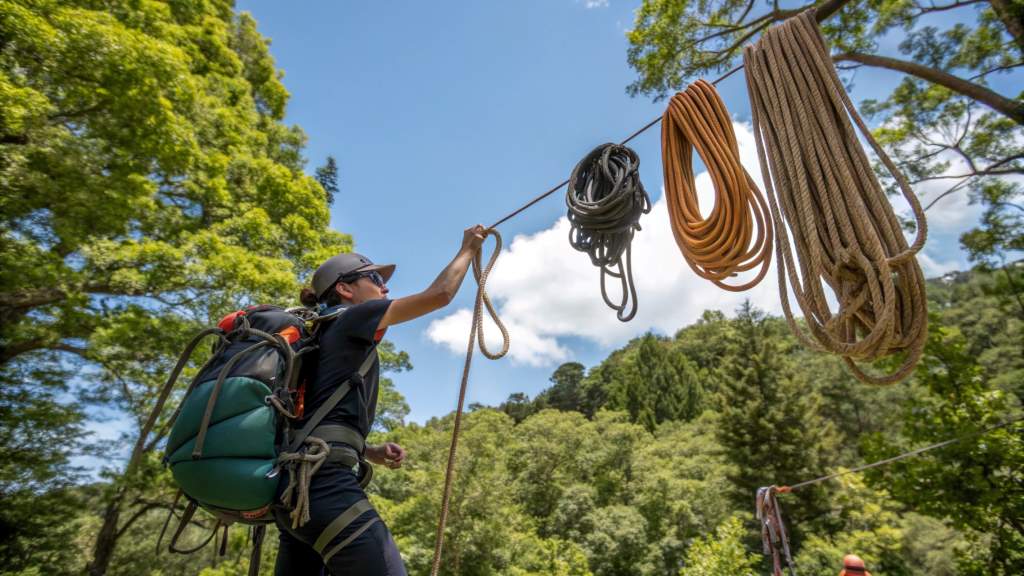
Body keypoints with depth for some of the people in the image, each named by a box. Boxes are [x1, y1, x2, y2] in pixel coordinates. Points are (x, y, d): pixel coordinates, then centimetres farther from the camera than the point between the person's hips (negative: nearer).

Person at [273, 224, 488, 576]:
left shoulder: (329, 333, 25)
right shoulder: (352, 319, 1)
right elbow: (439, 295, -4)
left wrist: (371, 452, 12)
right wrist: (467, 249, 12)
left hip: (300, 484, 10)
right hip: (324, 483, -10)